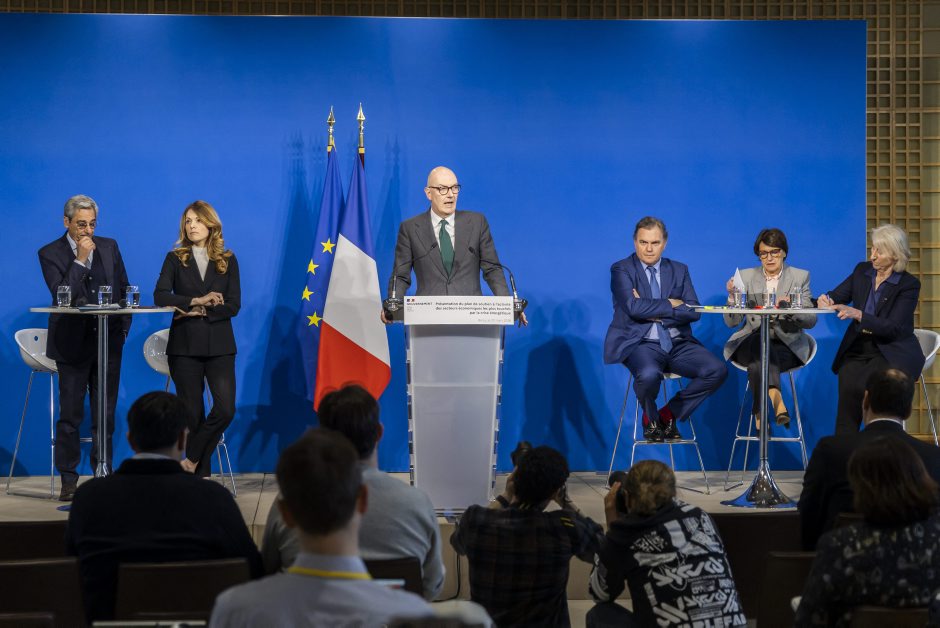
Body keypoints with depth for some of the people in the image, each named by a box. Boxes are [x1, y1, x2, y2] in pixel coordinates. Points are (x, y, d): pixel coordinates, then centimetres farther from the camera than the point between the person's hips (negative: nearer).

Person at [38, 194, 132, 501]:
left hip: (108, 341, 3)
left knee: (105, 415, 7)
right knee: (70, 415, 0)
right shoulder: (50, 253, -4)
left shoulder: (109, 246, 7)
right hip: (73, 343, -3)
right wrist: (80, 260, -19)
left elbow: (124, 289, 13)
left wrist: (123, 328, 6)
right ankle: (68, 479, 6)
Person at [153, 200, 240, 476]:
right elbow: (160, 296, -9)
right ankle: (201, 474, 9)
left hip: (219, 345, 1)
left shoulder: (227, 260, 8)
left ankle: (192, 460, 2)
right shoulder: (175, 259, 6)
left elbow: (233, 305, 0)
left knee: (226, 409, -13)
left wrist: (200, 312, -12)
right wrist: (197, 301, -18)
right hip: (185, 346, -1)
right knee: (192, 413, 0)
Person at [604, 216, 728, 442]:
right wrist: (670, 304, -6)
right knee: (649, 375, -38)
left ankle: (669, 414, 1)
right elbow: (633, 307, -16)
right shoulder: (622, 270, 2)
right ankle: (650, 418, -1)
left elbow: (693, 311, 1)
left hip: (677, 344, 5)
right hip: (641, 343, -4)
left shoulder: (679, 270, 15)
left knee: (717, 370, -20)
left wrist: (654, 312, -10)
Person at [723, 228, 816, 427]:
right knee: (760, 342, -38)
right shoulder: (746, 277, 14)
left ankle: (761, 413, -37)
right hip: (751, 342, 1)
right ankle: (777, 402, -53)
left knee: (758, 362, -36)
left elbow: (811, 320, 2)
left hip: (786, 344, 0)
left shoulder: (800, 277, 12)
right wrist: (733, 296, -11)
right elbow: (731, 322, 7)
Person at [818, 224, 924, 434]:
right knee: (848, 384, -26)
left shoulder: (909, 284, -9)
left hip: (891, 353, -4)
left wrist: (858, 314, -29)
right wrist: (827, 300, -15)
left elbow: (893, 328, -16)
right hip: (857, 349, 4)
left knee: (867, 386, -32)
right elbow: (837, 297, 10)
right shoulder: (862, 271, 7)